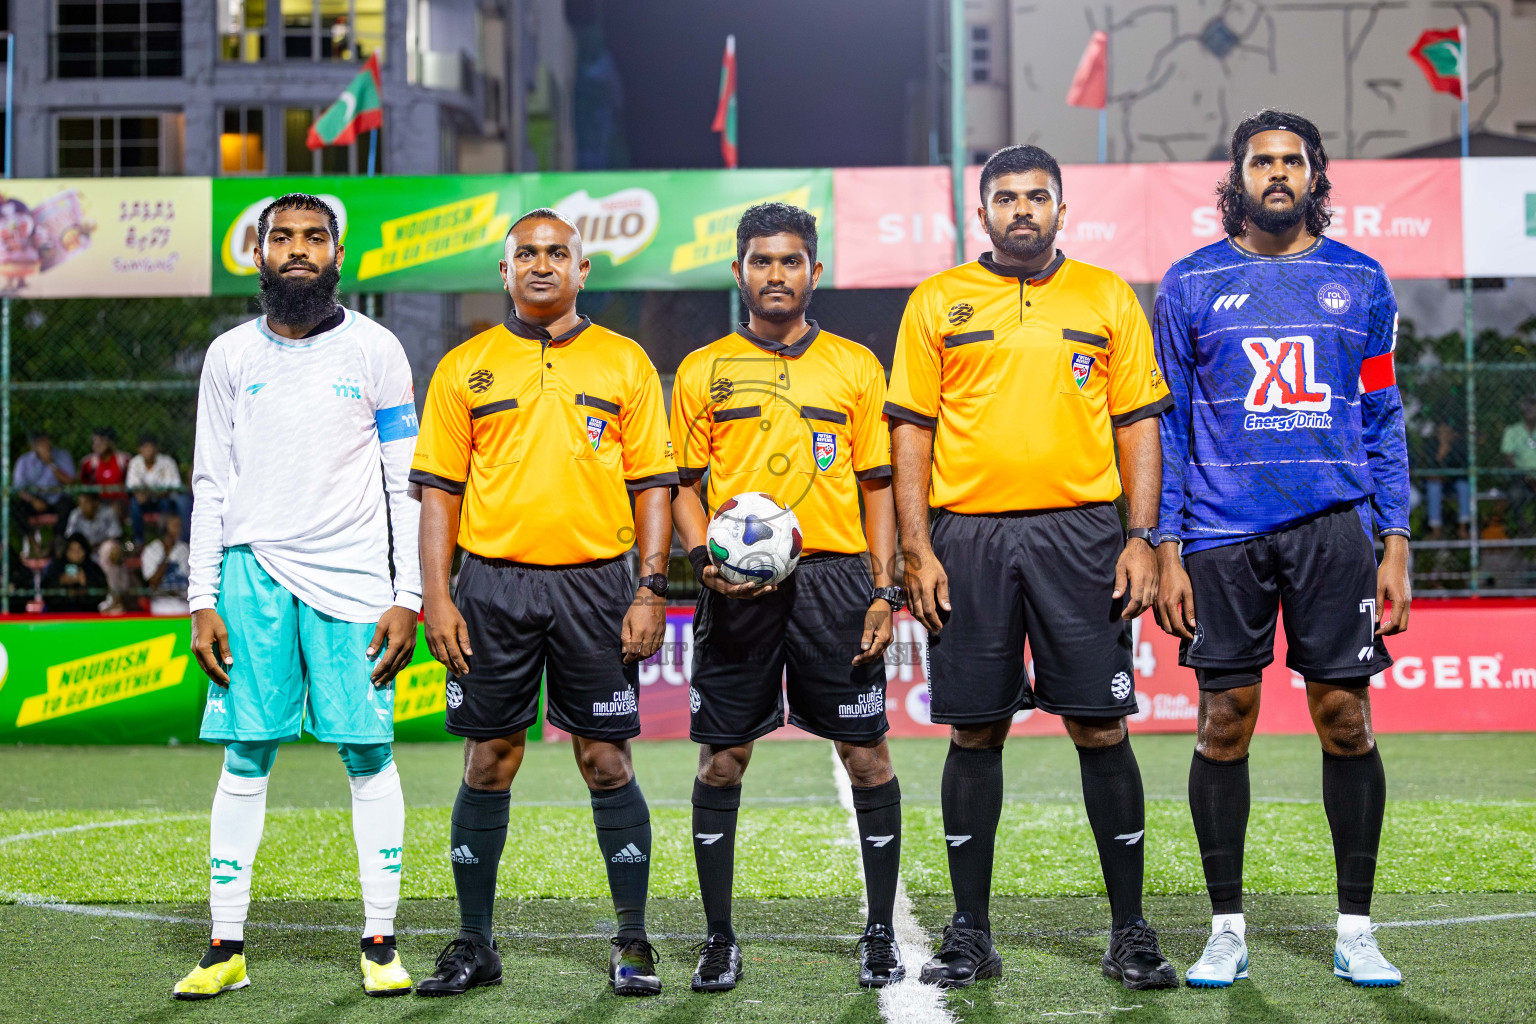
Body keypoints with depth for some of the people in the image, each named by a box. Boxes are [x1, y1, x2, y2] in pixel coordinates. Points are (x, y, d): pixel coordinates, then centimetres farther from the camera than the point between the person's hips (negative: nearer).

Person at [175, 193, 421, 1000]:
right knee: (245, 760, 1)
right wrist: (203, 601, 3)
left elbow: (407, 485, 3)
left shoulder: (374, 350, 4)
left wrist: (408, 598, -4)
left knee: (369, 758, -1)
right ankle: (226, 948, 7)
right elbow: (211, 487, 10)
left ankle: (380, 943, 7)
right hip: (255, 571, 2)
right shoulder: (230, 355, 9)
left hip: (353, 575, -1)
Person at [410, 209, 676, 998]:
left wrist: (651, 590, -3)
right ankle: (474, 945, 13)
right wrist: (435, 597, -3)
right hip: (493, 585, 1)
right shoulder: (464, 368, 8)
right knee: (488, 762, 4)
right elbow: (438, 489, 6)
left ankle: (633, 944, 10)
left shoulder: (625, 363, 8)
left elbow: (652, 485, 6)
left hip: (595, 583, -1)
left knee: (606, 760, 1)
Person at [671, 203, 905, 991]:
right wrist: (703, 557, -8)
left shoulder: (855, 366, 10)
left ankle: (880, 934, 11)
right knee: (721, 760, 2)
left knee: (866, 756, -1)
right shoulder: (703, 371, 9)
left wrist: (884, 590, 2)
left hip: (834, 578, 0)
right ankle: (719, 939, 12)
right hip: (736, 589, 0)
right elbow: (684, 484, 10)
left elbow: (876, 485, 10)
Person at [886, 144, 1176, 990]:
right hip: (967, 536, 0)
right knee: (974, 733, 4)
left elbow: (1139, 423, 8)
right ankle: (970, 934, 14)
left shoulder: (1107, 298, 10)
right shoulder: (937, 303, 9)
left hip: (1078, 532, 0)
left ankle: (1130, 932, 8)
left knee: (1101, 729, -2)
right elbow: (911, 429, 7)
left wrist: (1142, 538, -2)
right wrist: (916, 550, -2)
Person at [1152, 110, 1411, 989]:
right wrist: (1166, 552, -1)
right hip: (1223, 531, 0)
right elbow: (1167, 423, 6)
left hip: (1335, 523, 1)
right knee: (1225, 725, 2)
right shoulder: (1192, 284, 7)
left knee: (1346, 719, 0)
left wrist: (1395, 545, 4)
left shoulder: (1360, 280, 10)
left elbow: (1384, 420, 11)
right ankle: (1227, 931, 12)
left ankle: (1356, 933, 10)